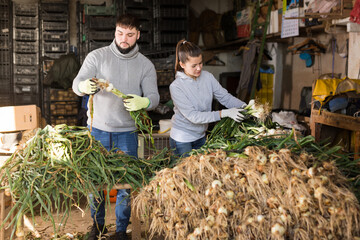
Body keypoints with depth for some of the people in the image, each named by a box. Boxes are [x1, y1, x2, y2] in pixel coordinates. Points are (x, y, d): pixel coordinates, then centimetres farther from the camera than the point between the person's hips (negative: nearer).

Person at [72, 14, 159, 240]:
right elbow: (77, 84, -10)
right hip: (98, 129, 0)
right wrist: (84, 86, -35)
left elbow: (154, 97, -5)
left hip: (127, 132, 0)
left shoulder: (146, 65, 1)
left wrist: (143, 102, -30)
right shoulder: (97, 56, -2)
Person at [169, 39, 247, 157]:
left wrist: (244, 106, -25)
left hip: (201, 136, 5)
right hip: (182, 139, -5)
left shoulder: (207, 77, -6)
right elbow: (193, 116, -27)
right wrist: (224, 113, -33)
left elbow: (225, 96, -5)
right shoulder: (176, 87, -22)